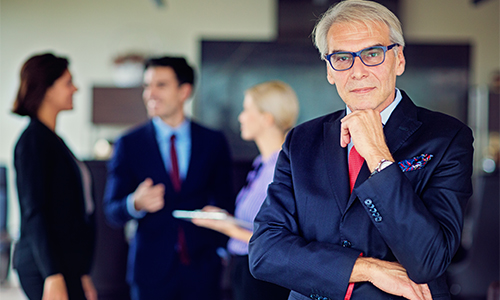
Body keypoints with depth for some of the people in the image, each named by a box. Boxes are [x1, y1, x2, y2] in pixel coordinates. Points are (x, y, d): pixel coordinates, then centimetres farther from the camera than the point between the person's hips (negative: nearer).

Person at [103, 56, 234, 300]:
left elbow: (224, 203, 12)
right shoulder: (129, 145, 2)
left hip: (202, 270, 1)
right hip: (152, 268, 0)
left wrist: (221, 249, 6)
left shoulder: (214, 142, 5)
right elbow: (112, 213, -1)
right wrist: (136, 204, -21)